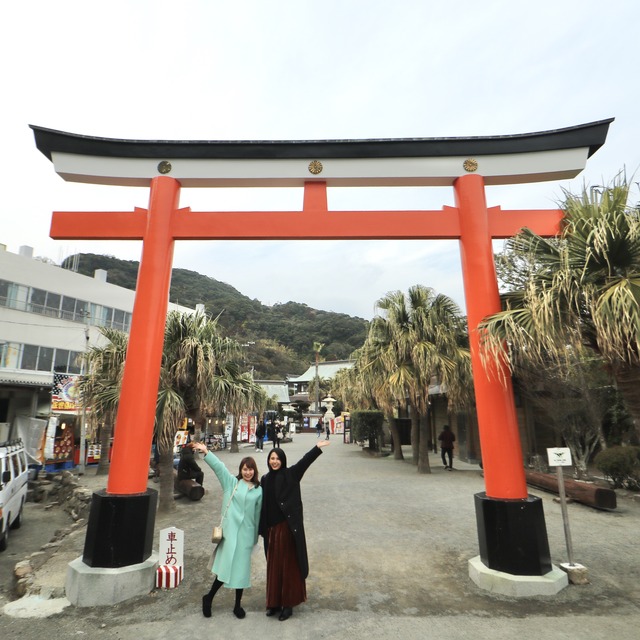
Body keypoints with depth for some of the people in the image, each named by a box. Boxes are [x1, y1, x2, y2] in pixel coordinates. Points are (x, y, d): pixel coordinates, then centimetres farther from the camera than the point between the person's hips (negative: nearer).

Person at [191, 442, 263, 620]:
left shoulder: (259, 490, 5)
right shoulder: (232, 482, 1)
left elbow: (258, 514, 11)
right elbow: (219, 467, -9)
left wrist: (256, 536, 14)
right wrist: (206, 452, -18)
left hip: (246, 532, 2)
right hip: (231, 529, -2)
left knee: (241, 567, 10)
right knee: (227, 564, -4)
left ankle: (238, 604, 27)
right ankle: (209, 597, 20)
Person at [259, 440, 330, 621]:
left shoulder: (290, 474, -7)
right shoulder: (265, 479, 7)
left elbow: (304, 461, -22)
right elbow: (263, 505, 11)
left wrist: (317, 448, -37)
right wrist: (261, 529, 13)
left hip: (288, 528, -5)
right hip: (272, 529, 5)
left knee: (289, 565, 6)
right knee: (273, 566, 15)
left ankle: (288, 604, 20)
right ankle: (275, 602, 31)